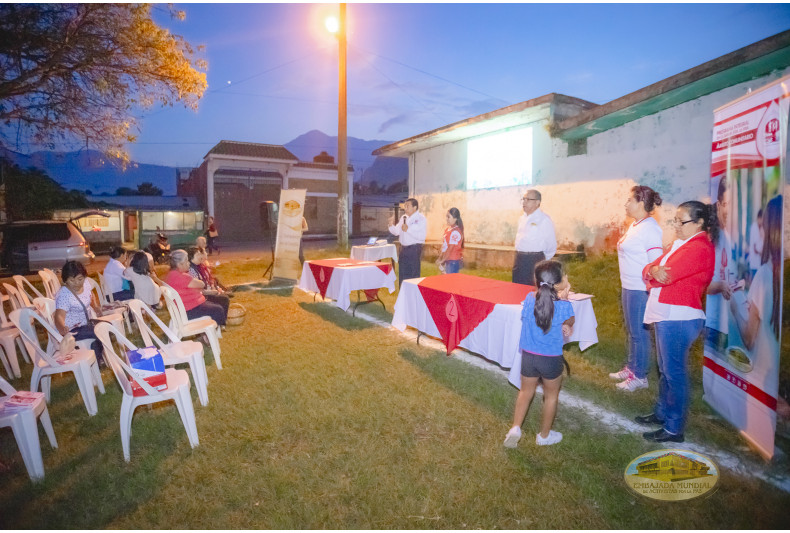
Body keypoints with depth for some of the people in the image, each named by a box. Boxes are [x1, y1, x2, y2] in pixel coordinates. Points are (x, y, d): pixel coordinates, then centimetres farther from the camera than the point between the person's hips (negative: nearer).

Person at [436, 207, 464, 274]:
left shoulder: (455, 232, -16)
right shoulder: (447, 229, 10)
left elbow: (450, 248, -17)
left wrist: (442, 260, -11)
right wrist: (440, 258, 9)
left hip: (453, 261, -9)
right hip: (447, 260, 9)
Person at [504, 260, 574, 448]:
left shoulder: (529, 299, -11)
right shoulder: (563, 306, -18)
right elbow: (570, 323, 2)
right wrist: (564, 298, -4)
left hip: (528, 355, 2)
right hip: (551, 359, -2)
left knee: (526, 392, 23)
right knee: (551, 396, 21)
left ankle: (515, 428, 16)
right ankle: (544, 435, 35)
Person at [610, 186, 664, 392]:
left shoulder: (649, 228, -16)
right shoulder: (634, 225, 12)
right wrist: (625, 287, 17)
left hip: (640, 290, -10)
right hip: (629, 287, 10)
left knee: (639, 332, 2)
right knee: (631, 332, 19)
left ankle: (640, 376, 15)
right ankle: (631, 368, 34)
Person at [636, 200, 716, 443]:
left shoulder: (699, 248, -15)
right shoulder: (681, 244, 16)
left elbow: (666, 276, -23)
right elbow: (649, 269, 7)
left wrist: (651, 272, -2)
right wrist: (653, 270, -16)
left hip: (679, 318, -9)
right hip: (667, 316, 9)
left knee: (674, 372, 0)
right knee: (665, 369, 20)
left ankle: (674, 428, 11)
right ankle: (662, 413, 35)